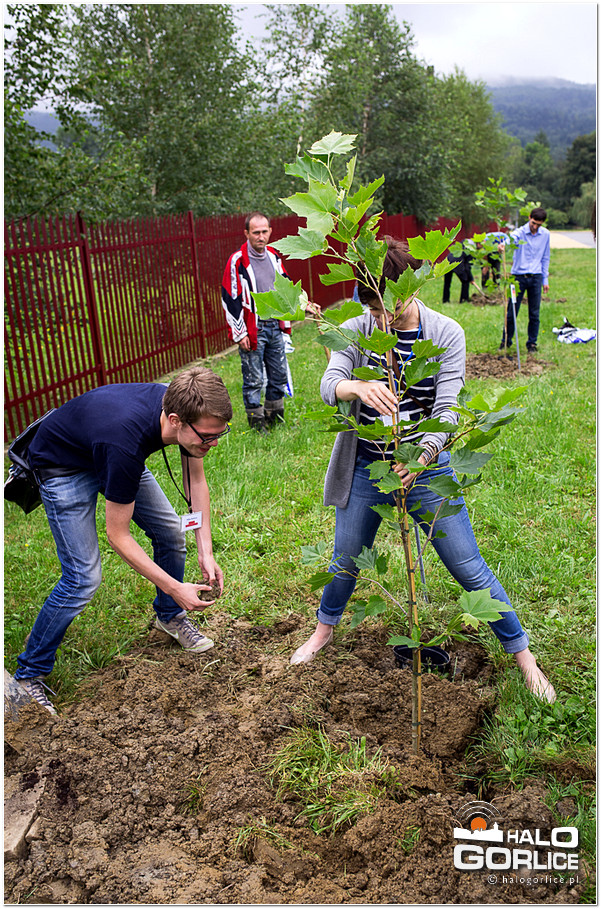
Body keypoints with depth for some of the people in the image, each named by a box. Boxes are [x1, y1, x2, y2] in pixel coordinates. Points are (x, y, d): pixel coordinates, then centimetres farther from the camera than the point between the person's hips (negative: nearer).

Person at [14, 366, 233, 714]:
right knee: (83, 578, -12)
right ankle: (29, 675, 8)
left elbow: (196, 482, -7)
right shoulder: (126, 443, -43)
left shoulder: (187, 409, -24)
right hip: (63, 465, -7)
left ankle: (170, 616, 31)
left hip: (115, 456, 7)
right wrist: (175, 588, -27)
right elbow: (118, 535, -30)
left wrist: (206, 553, -12)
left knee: (171, 532, 5)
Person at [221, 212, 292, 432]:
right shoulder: (237, 261, -10)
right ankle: (257, 423, 13)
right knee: (253, 380, 0)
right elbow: (230, 299, -11)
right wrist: (239, 333, -12)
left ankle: (275, 417, 27)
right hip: (253, 331, -6)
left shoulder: (274, 257, 9)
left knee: (279, 375, 12)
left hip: (275, 327, 6)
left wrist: (285, 322, 12)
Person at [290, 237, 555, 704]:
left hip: (426, 468, -1)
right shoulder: (356, 331, -5)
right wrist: (359, 386, -43)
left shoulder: (446, 333, -9)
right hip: (365, 470, 2)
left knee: (470, 568, 3)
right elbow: (328, 386, -19)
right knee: (345, 562, 18)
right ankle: (325, 630, 48)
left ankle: (524, 655, 24)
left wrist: (424, 454, -35)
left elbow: (446, 408, -15)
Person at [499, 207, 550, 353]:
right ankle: (506, 341, 17)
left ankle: (532, 343, 18)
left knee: (534, 314, 5)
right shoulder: (519, 232, -6)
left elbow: (545, 258, 14)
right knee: (511, 312, 1)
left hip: (536, 277, 2)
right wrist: (502, 244, -55)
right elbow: (511, 239, -31)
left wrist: (545, 279, 12)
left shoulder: (546, 235, 6)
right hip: (518, 276, -2)